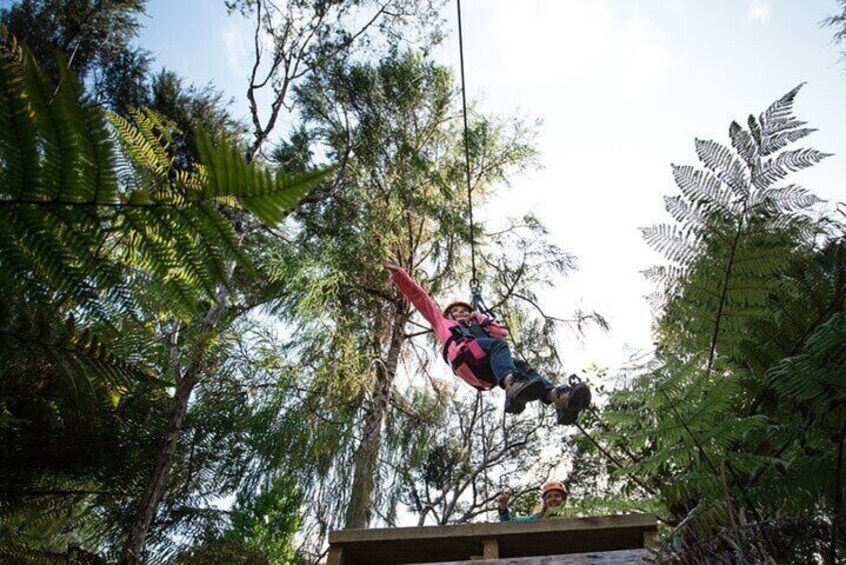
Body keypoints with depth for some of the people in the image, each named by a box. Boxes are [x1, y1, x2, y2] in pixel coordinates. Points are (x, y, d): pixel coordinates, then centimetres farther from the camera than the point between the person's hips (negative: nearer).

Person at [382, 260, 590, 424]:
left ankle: (557, 397, -51)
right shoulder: (442, 322, 40)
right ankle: (511, 386, -63)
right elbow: (419, 297, 36)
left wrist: (481, 319, 30)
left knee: (521, 368, -24)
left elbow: (503, 332, 35)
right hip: (464, 356, -4)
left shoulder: (478, 326, 47)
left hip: (489, 370, 4)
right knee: (498, 345, -33)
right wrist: (399, 273, 33)